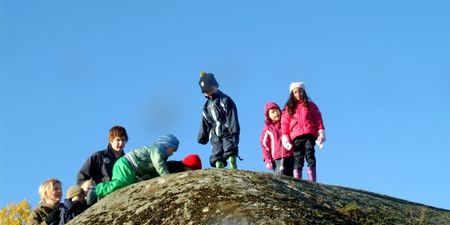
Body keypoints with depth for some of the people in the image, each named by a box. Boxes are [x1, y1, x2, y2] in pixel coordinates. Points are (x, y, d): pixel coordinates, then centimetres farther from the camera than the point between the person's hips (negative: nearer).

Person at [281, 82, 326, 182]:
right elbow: (285, 124, 13)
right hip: (296, 136, 1)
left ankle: (312, 182, -17)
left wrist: (321, 133, -1)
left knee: (310, 156, -12)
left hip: (309, 134, -1)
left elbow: (318, 119, 11)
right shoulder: (289, 108, 19)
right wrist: (285, 138, 1)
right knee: (298, 159, -8)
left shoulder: (310, 105, 18)